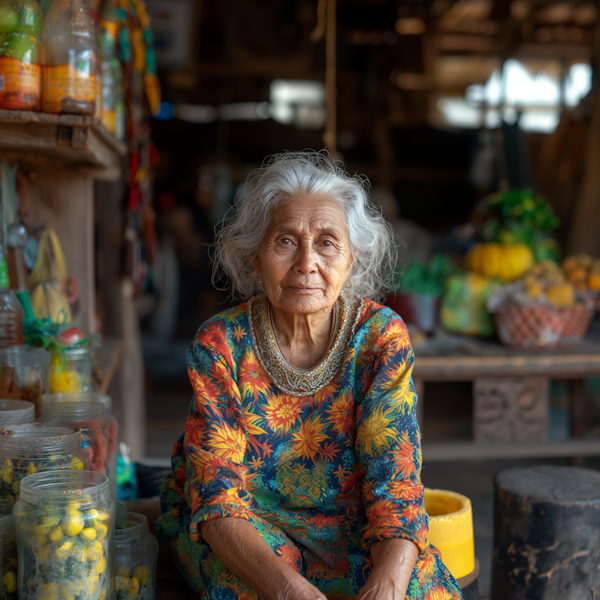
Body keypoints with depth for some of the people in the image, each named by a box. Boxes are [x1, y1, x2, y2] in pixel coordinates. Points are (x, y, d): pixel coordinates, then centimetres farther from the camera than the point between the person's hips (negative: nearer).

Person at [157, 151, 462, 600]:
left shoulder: (381, 336, -13)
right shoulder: (220, 344, -16)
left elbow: (395, 483, -18)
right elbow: (218, 496, -22)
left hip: (346, 526, 1)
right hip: (241, 527, -1)